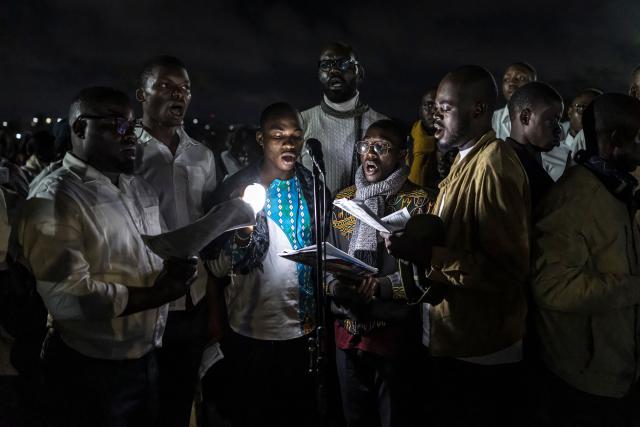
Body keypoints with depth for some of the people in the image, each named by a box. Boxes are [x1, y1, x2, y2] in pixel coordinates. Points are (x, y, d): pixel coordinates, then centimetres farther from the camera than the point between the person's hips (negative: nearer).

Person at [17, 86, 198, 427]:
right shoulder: (55, 200, -17)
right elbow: (68, 299, -25)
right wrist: (157, 293, -18)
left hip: (147, 359, 7)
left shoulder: (140, 188, 9)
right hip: (90, 373, -7)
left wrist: (176, 270, -8)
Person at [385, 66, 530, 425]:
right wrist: (417, 240, 4)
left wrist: (429, 255, -28)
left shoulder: (494, 166, -20)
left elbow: (509, 267, -24)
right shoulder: (468, 157, 12)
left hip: (481, 352, -9)